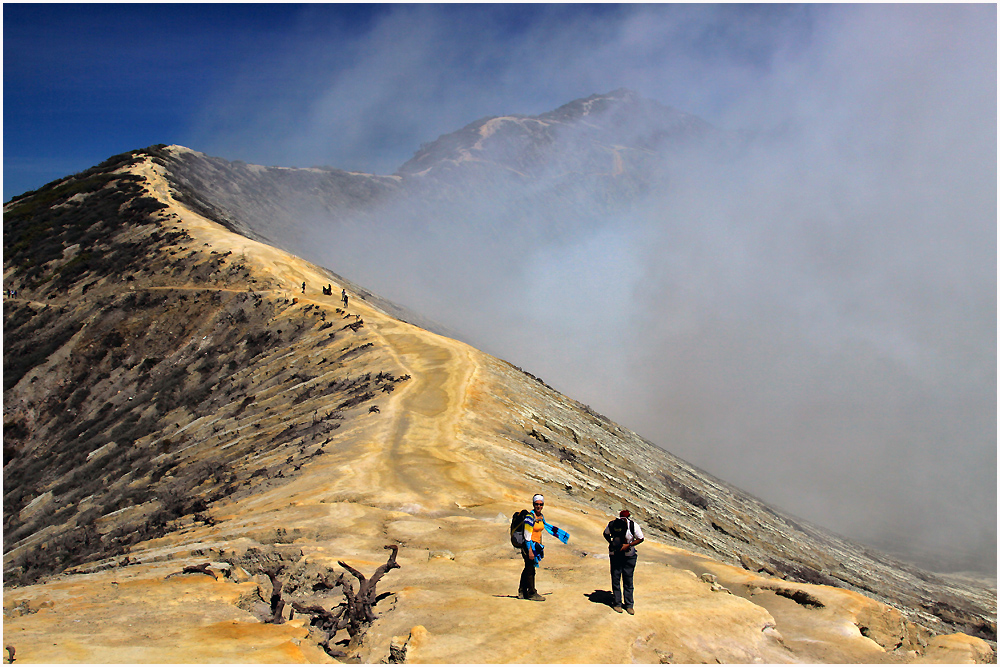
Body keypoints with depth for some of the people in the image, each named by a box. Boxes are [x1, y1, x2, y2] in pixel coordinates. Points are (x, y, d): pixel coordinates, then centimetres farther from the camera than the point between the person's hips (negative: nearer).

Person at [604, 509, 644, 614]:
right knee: (615, 579, 2)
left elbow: (640, 539, -9)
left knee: (628, 580, 2)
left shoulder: (633, 526, -22)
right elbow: (606, 534, 7)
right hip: (615, 555, 1)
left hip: (629, 556, -1)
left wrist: (628, 545, -20)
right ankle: (617, 603, 13)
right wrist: (610, 542, -10)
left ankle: (629, 605, 11)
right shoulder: (612, 525, -16)